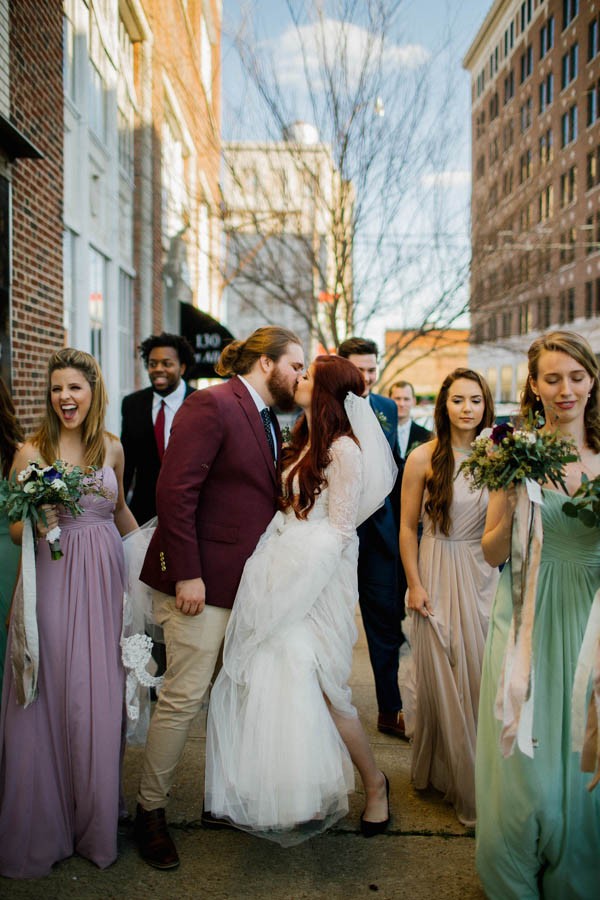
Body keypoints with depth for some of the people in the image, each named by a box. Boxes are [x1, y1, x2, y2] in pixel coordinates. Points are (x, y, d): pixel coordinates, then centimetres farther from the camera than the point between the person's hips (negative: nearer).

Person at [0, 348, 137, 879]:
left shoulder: (112, 448, 6)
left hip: (103, 579, 3)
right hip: (51, 581, -2)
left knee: (98, 698, 8)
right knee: (48, 698, 3)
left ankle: (95, 820, 27)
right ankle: (43, 828, 22)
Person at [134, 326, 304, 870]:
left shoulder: (268, 420, 14)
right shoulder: (212, 406, -13)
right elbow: (175, 492, -19)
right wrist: (186, 574, -21)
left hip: (248, 580, 9)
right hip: (203, 579, -8)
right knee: (185, 696, -1)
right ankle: (151, 809, 17)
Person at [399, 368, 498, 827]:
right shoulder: (425, 457, -8)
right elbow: (407, 527, -5)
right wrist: (414, 585, -6)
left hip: (483, 576, 3)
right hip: (438, 575, -3)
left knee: (480, 673, 10)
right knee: (442, 677, 7)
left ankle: (480, 774, 30)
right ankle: (447, 771, 26)